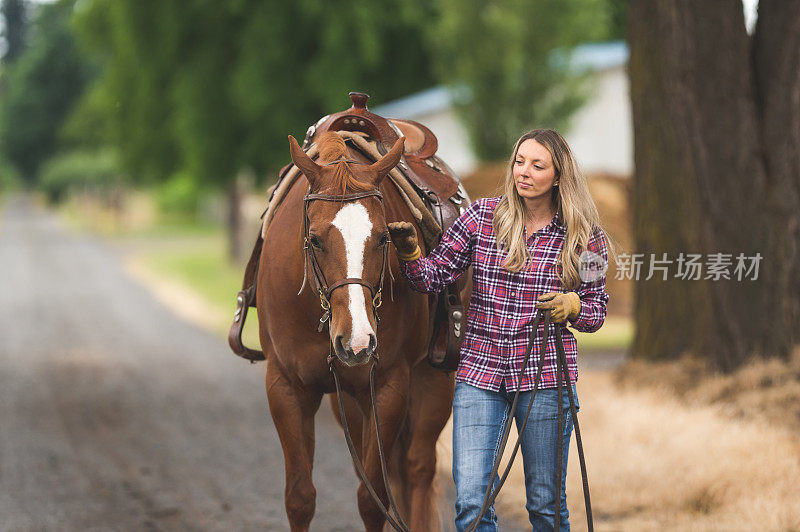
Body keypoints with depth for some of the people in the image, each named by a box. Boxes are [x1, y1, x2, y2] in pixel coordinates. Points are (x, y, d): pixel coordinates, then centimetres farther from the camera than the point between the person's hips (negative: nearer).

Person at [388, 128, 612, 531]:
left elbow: (597, 310, 7)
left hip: (546, 376, -1)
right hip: (479, 372, 1)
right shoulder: (482, 216, 3)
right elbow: (434, 276, 2)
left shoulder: (582, 235, 1)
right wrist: (411, 254, -18)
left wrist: (571, 306, -13)